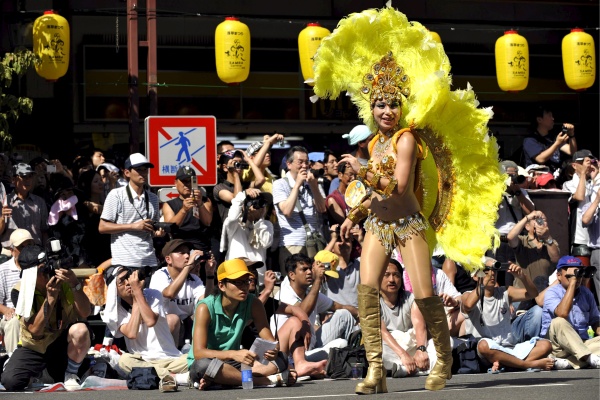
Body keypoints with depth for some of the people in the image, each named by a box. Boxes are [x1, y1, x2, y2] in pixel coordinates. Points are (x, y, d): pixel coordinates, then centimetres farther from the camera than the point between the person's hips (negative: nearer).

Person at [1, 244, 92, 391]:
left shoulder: (64, 281, -16)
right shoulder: (20, 291, -17)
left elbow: (85, 313, -24)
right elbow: (35, 330, -24)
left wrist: (75, 284, -38)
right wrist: (50, 298, -35)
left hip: (63, 341, 1)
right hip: (35, 347, 0)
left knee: (81, 330, -34)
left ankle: (71, 374, -6)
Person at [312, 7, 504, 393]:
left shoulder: (407, 138, -9)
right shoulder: (375, 142, 12)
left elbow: (396, 186, -19)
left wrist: (361, 169, -17)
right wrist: (354, 214, 21)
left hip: (408, 224, -6)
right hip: (377, 225, 6)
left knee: (425, 296, -9)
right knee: (367, 288, -15)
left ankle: (445, 359, 16)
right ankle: (376, 369, -17)